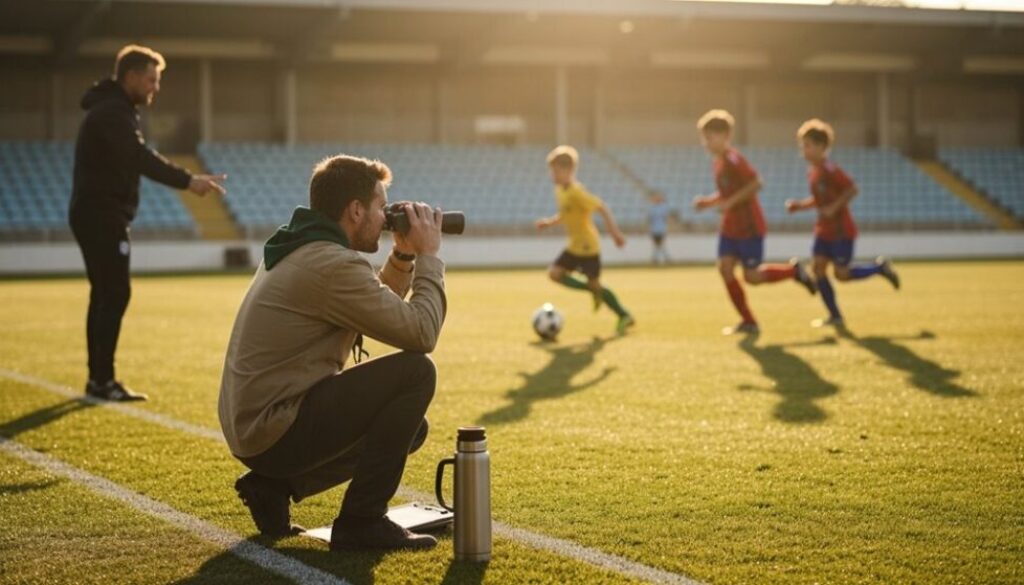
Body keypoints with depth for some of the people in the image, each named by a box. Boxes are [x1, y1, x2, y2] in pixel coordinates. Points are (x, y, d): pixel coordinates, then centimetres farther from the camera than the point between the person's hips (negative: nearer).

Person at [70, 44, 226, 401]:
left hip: (96, 215, 11)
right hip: (102, 216, -11)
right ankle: (103, 381, -10)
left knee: (104, 295, 12)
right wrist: (187, 181, -35)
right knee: (115, 294, -11)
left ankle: (98, 379, 16)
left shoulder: (112, 110, 19)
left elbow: (133, 160, 18)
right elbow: (140, 157, -30)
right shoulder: (113, 112, -16)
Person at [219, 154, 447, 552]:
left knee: (407, 425, 19)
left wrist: (403, 257, 13)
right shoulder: (335, 264, -19)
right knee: (415, 372, -14)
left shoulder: (299, 249, 13)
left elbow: (378, 311, 25)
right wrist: (428, 256, -6)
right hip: (276, 430, -10)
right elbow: (420, 333, -18)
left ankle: (273, 486, 13)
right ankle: (361, 522, -8)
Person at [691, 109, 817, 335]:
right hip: (729, 226, 8)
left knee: (752, 276, -6)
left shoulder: (733, 159, -16)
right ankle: (748, 322, 2)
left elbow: (756, 183, -25)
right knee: (725, 268, -5)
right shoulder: (719, 162, 11)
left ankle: (793, 270, 19)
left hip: (749, 226, -8)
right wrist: (708, 201, 6)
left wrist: (729, 202, -26)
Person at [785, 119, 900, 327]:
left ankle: (880, 267, 16)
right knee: (818, 268, -2)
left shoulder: (829, 169, -17)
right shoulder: (812, 171, 10)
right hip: (824, 230, 8)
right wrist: (799, 205, 7)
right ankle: (835, 316, 4)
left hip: (841, 230, -8)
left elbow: (852, 189, -21)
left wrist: (833, 208, -27)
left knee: (841, 274, -7)